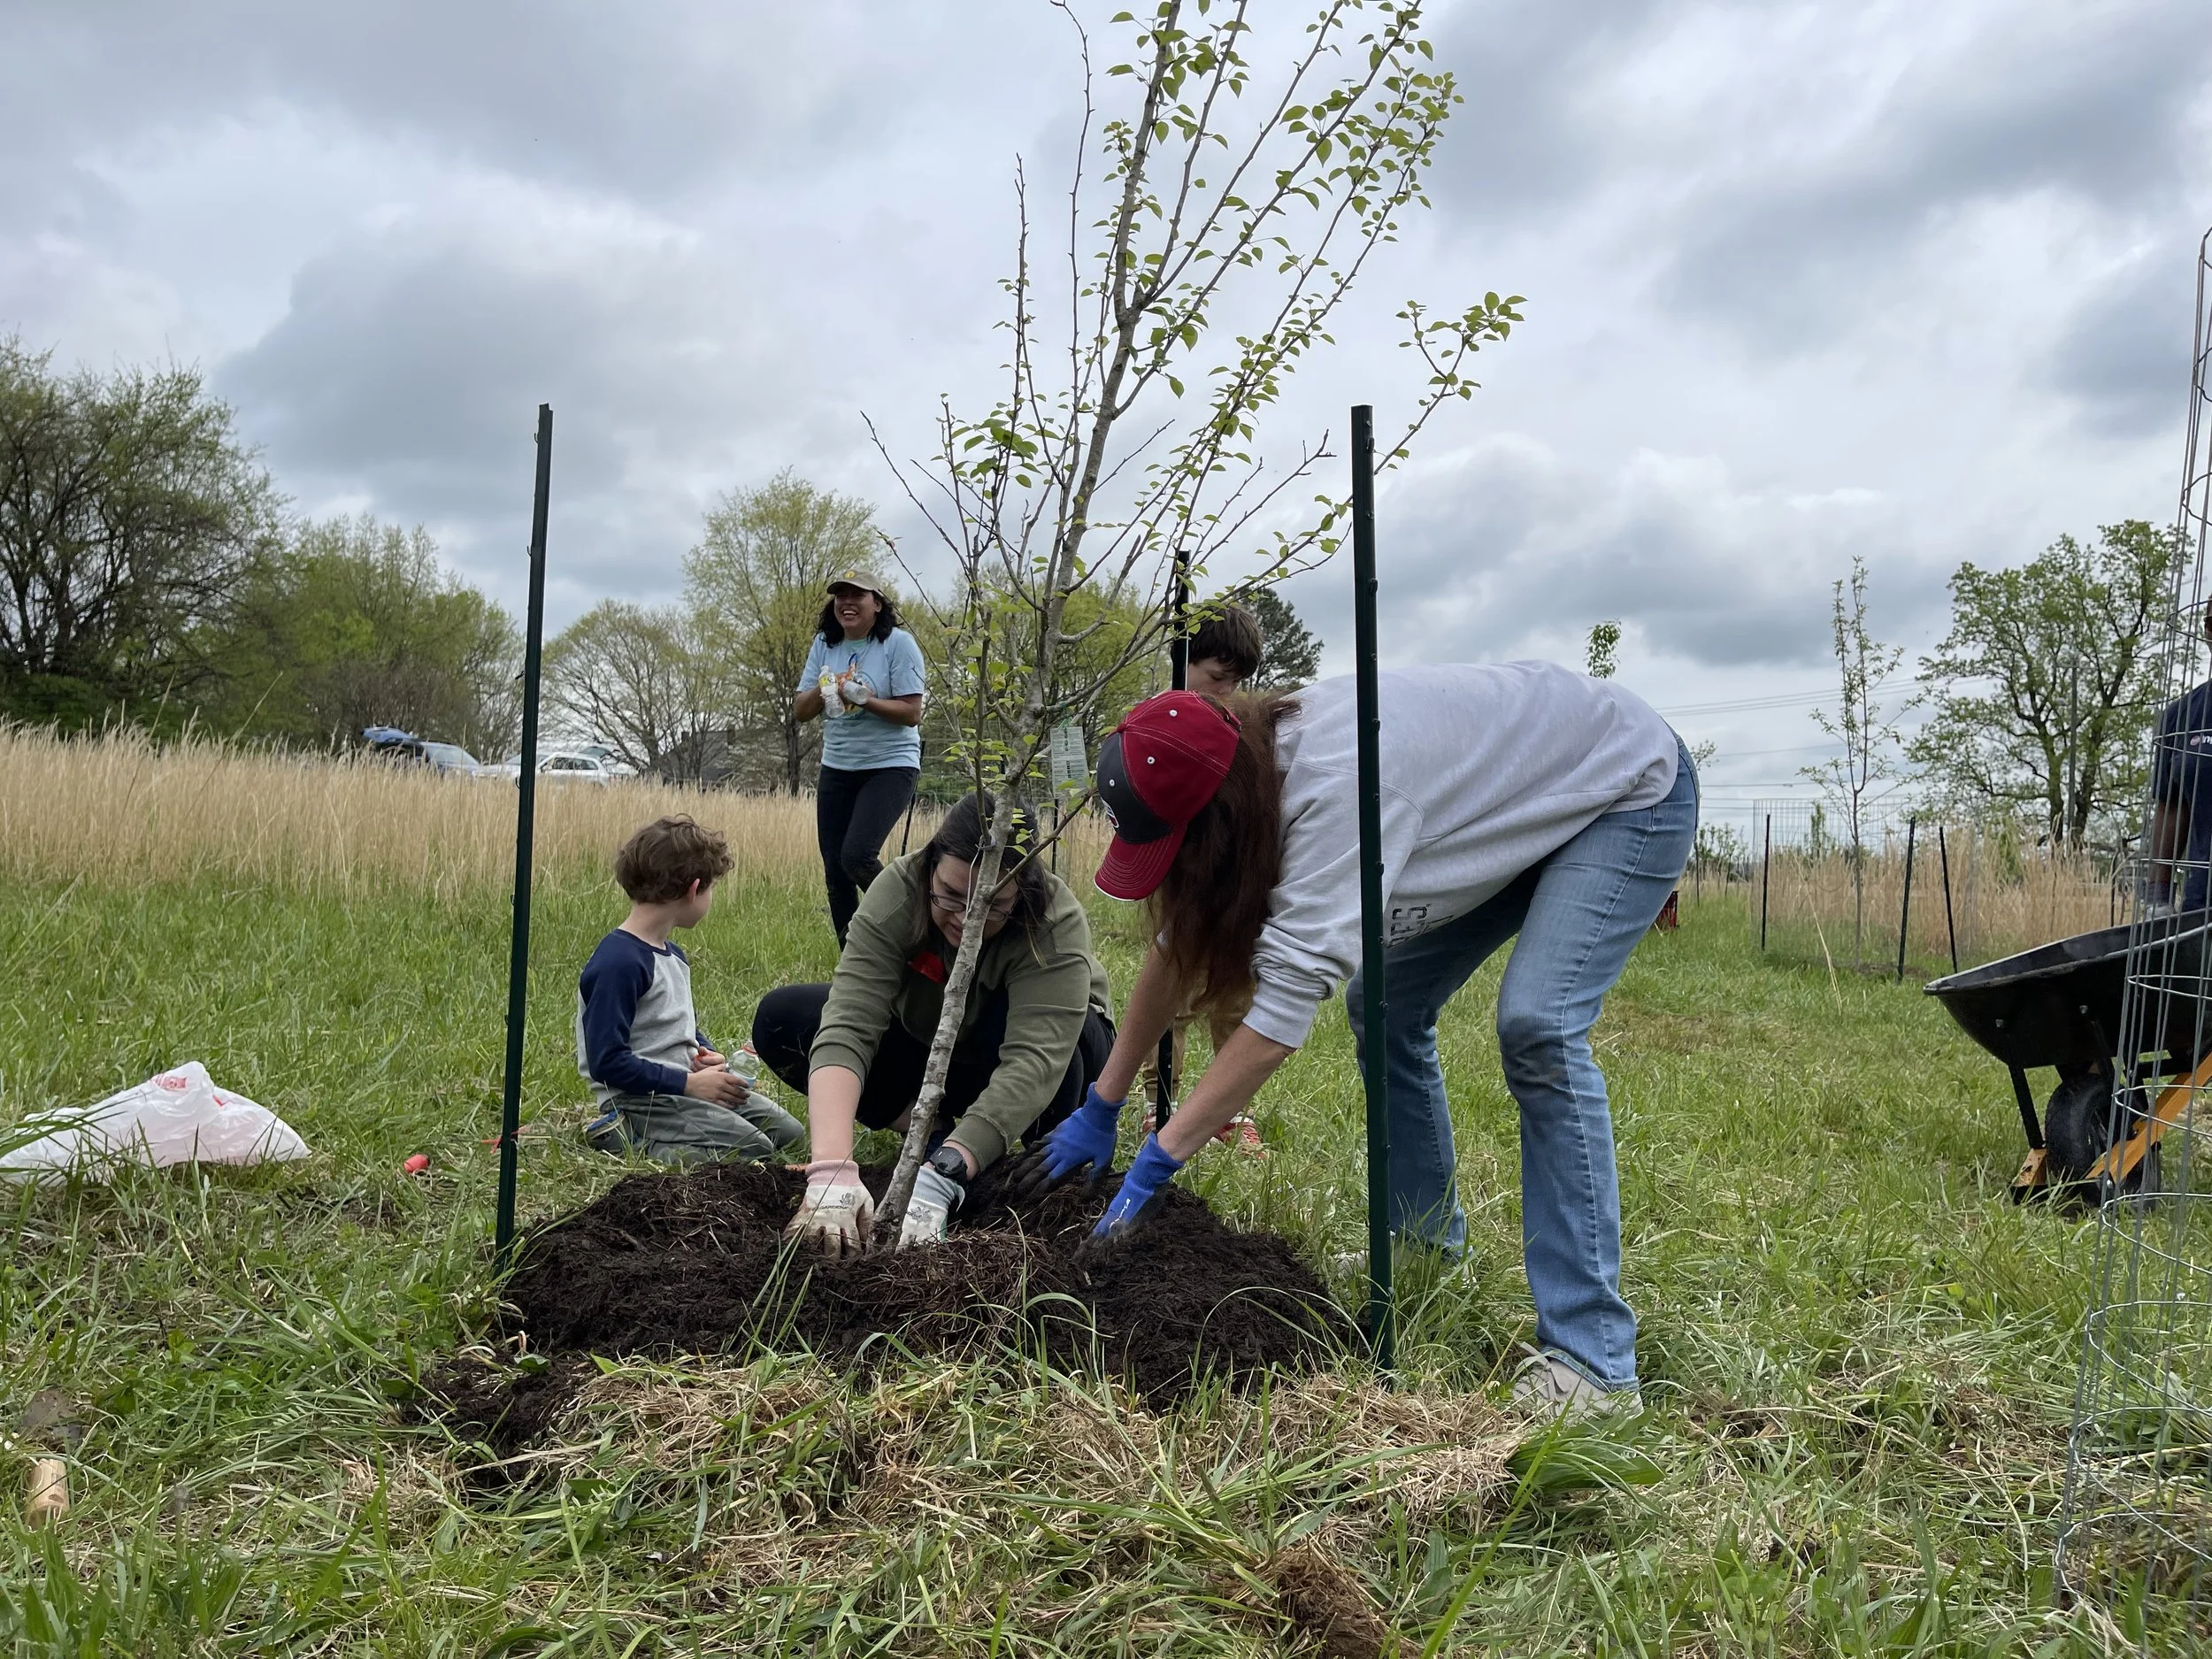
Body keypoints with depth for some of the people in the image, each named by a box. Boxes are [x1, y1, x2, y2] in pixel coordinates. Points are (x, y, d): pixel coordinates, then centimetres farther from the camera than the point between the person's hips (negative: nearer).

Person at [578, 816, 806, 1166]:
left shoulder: (674, 955, 15)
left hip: (685, 1084, 10)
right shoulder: (618, 963, -18)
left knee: (789, 1131, 2)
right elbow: (607, 1061, -21)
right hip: (637, 1098, -10)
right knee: (751, 1149, -22)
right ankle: (623, 1137, -9)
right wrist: (689, 1083, -19)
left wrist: (707, 1053, 4)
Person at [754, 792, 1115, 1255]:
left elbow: (1032, 1062, -45)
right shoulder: (897, 892, -30)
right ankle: (931, 1125, -9)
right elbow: (848, 1025, -40)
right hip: (926, 1043, 3)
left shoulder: (1058, 924, -35)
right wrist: (832, 1170, -54)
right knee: (780, 1019, -17)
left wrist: (938, 1180, -57)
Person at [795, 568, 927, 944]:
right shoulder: (824, 644, 6)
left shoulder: (898, 643, -9)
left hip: (889, 767, -6)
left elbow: (912, 714, -14)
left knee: (857, 856, -22)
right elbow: (801, 712, 3)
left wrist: (864, 700, -26)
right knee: (834, 870, 5)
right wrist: (821, 691, -18)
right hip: (836, 769, 6)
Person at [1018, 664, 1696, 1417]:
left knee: (1536, 1026, -25)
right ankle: (1427, 1249, 21)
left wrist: (1156, 1162, -33)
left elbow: (1287, 1002, -39)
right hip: (1522, 798, 9)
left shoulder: (1338, 783, -39)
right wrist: (1100, 1110, 1)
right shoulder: (1248, 773, -12)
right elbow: (1177, 945, -3)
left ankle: (1591, 1357, -19)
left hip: (1629, 792, -8)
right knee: (1386, 1004, 4)